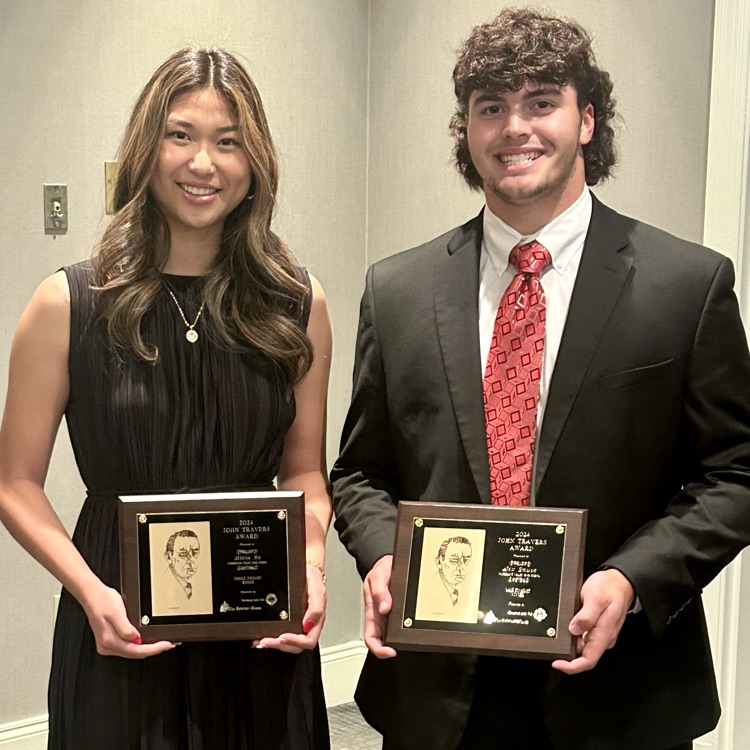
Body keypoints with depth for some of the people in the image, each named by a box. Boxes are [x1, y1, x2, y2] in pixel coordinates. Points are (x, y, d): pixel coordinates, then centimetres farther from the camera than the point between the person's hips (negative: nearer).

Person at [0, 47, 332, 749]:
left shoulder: (296, 304, 0)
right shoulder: (67, 304, -7)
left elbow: (305, 470, 7)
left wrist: (311, 565, -11)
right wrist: (91, 592, -15)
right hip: (121, 637, -2)